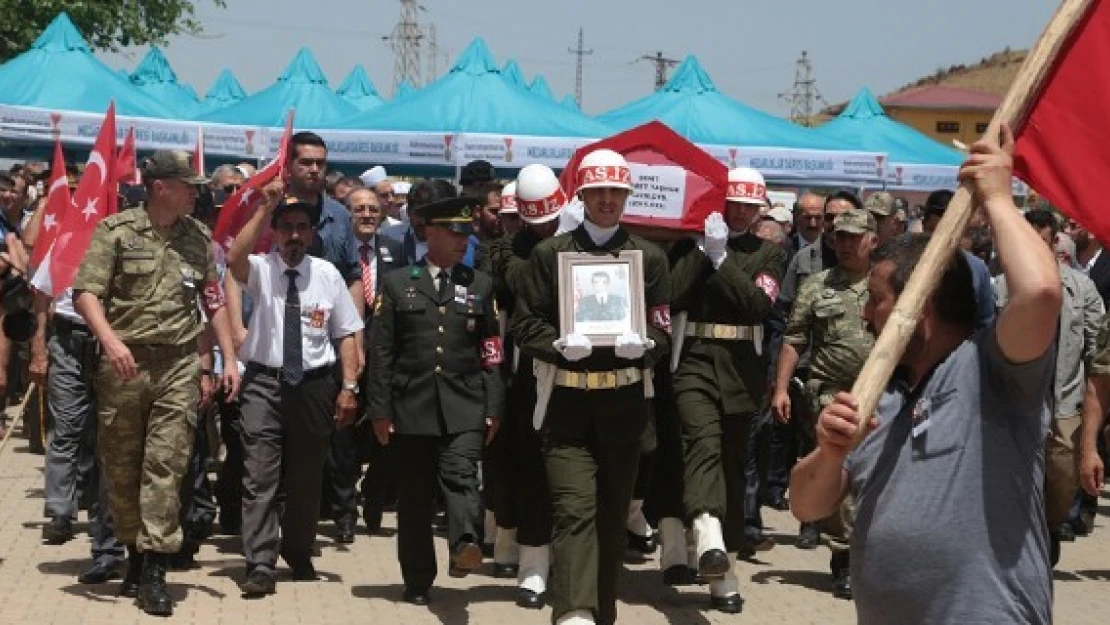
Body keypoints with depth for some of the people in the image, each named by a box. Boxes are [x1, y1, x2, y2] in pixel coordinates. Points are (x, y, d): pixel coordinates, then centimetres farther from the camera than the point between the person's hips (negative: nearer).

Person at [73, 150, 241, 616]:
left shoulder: (199, 238, 9)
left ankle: (154, 572, -5)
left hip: (179, 366, 2)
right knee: (121, 468, 7)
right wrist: (110, 339, -26)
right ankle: (136, 555, 23)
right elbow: (86, 292, -10)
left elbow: (214, 301, 15)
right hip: (125, 363, -2)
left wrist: (229, 359, 8)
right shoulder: (116, 230, -3)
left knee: (166, 465, -5)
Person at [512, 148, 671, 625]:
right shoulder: (549, 253, 7)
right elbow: (524, 325, 2)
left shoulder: (650, 257, 10)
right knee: (575, 509, -15)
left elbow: (664, 332, 6)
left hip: (624, 403, 2)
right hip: (567, 401, -2)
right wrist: (559, 345, -18)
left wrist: (643, 344, -17)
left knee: (612, 513, 10)